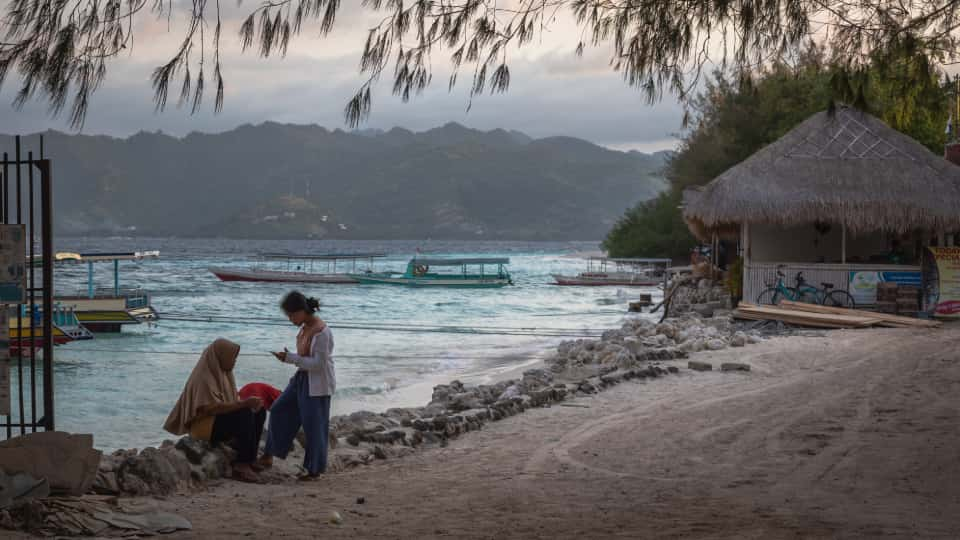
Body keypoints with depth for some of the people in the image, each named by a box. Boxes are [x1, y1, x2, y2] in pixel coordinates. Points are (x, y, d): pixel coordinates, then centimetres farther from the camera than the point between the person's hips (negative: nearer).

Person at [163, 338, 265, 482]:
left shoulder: (222, 372, 8)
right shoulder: (204, 376, -20)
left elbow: (233, 399, 12)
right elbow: (211, 407, -30)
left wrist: (249, 402, -9)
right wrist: (244, 403, -32)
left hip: (219, 417, 9)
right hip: (204, 423, -9)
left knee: (259, 412, -2)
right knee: (245, 415, -28)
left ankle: (250, 459, -2)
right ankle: (242, 465, -27)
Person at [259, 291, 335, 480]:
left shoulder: (321, 332, -24)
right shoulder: (305, 327, 4)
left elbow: (318, 363, -24)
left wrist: (290, 358, -22)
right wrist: (289, 358, 1)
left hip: (317, 384, -9)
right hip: (302, 379, 9)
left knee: (314, 425, 1)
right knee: (279, 410, 14)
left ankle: (316, 469, 15)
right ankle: (269, 454, 27)